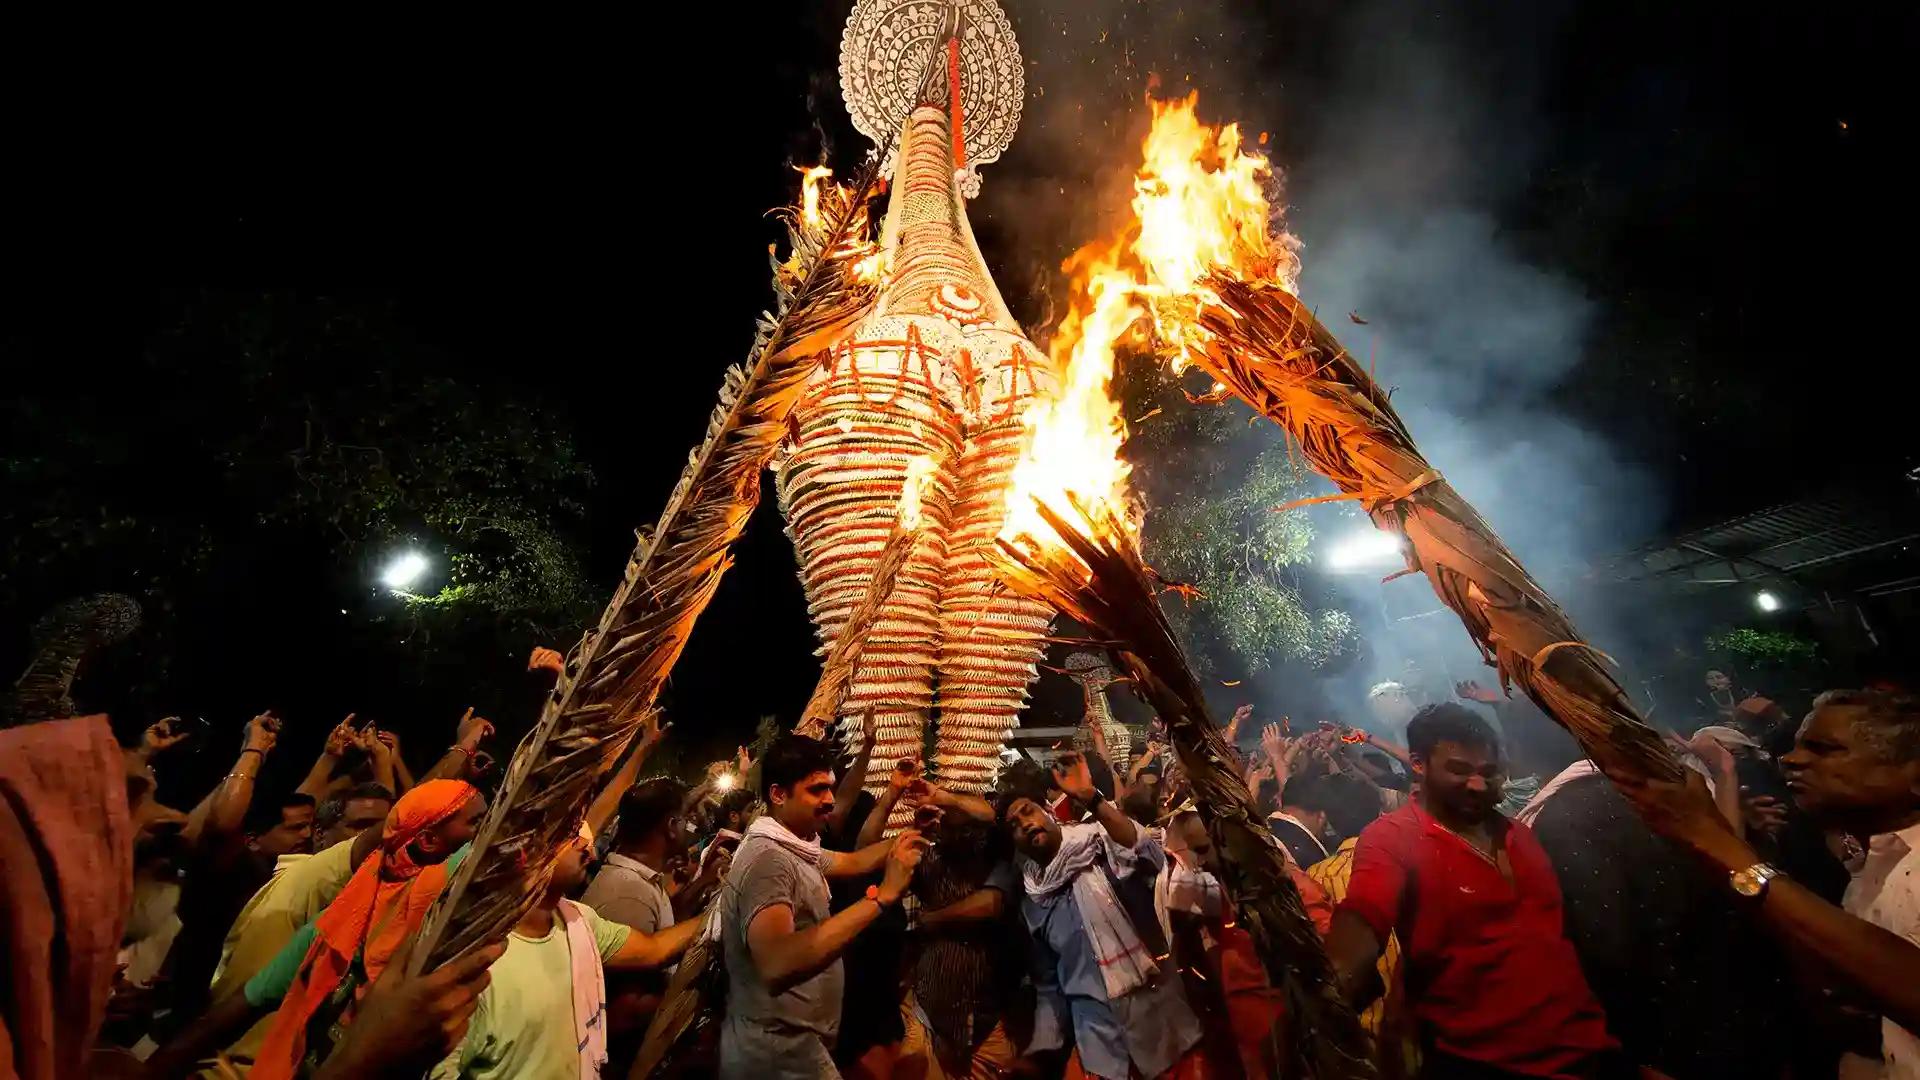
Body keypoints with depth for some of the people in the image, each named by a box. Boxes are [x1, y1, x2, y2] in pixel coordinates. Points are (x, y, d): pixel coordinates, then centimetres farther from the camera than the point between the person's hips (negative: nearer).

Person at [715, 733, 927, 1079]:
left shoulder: (792, 848, 6)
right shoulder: (768, 859, -27)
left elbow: (852, 862, 18)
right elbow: (777, 967, -42)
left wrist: (907, 834, 4)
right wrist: (882, 896, -42)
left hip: (790, 1041, 9)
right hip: (778, 1052, -9)